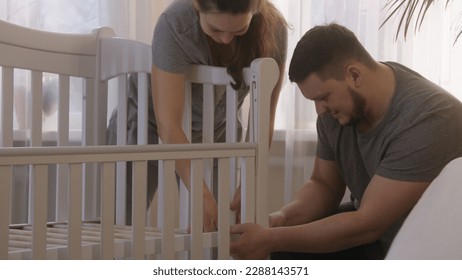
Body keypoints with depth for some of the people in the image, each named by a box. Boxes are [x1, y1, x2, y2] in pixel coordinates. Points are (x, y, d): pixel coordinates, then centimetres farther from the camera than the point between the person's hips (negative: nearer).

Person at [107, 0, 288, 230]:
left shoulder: (273, 28, -25)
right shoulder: (174, 24, -34)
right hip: (151, 120, -2)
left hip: (215, 126, 2)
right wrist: (202, 194, -43)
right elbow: (168, 126, -35)